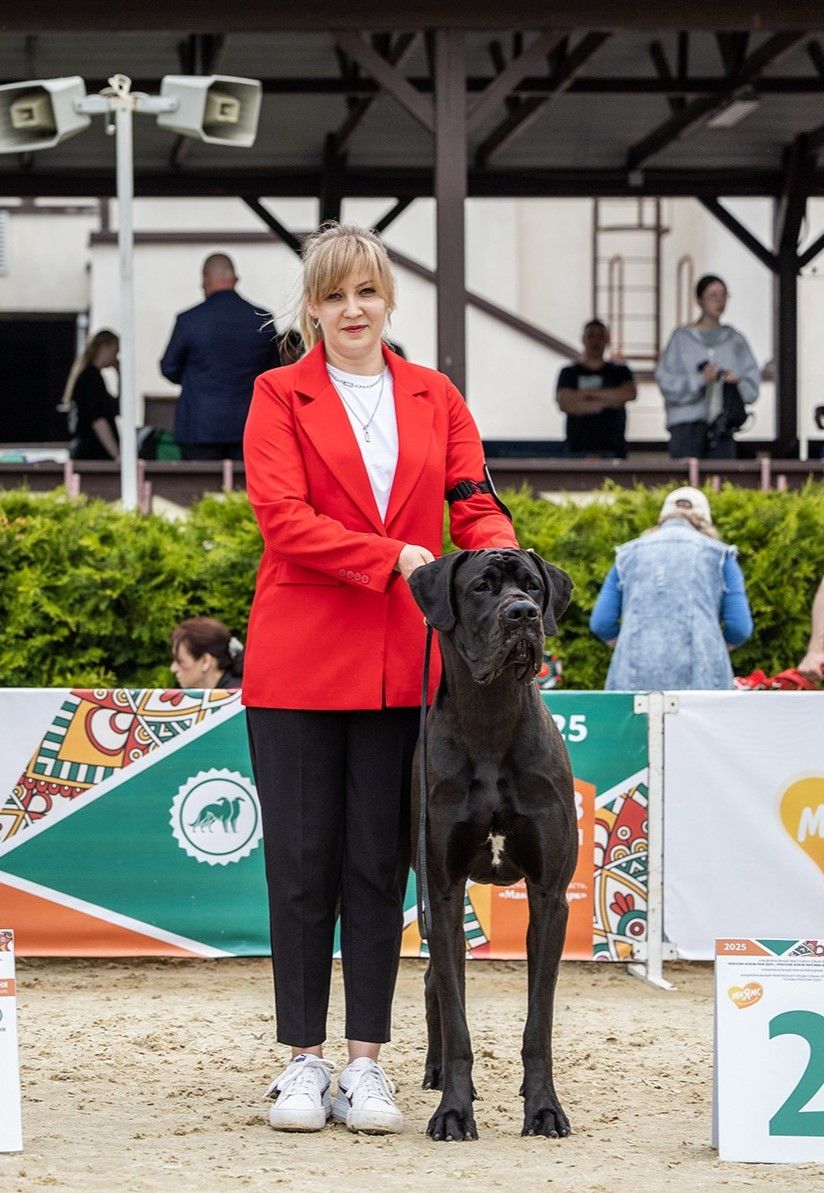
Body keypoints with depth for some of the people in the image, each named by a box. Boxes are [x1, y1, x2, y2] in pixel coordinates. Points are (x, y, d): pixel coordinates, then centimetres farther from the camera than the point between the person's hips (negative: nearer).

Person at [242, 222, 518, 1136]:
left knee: (380, 862, 3)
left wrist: (503, 560, -18)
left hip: (401, 665, 2)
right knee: (302, 861, 0)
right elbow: (283, 518, -9)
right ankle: (303, 1061, 7)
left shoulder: (435, 399, 13)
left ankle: (366, 1063, 8)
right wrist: (392, 558, -19)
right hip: (298, 660, -2)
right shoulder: (279, 396, 3)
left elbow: (474, 504, 4)